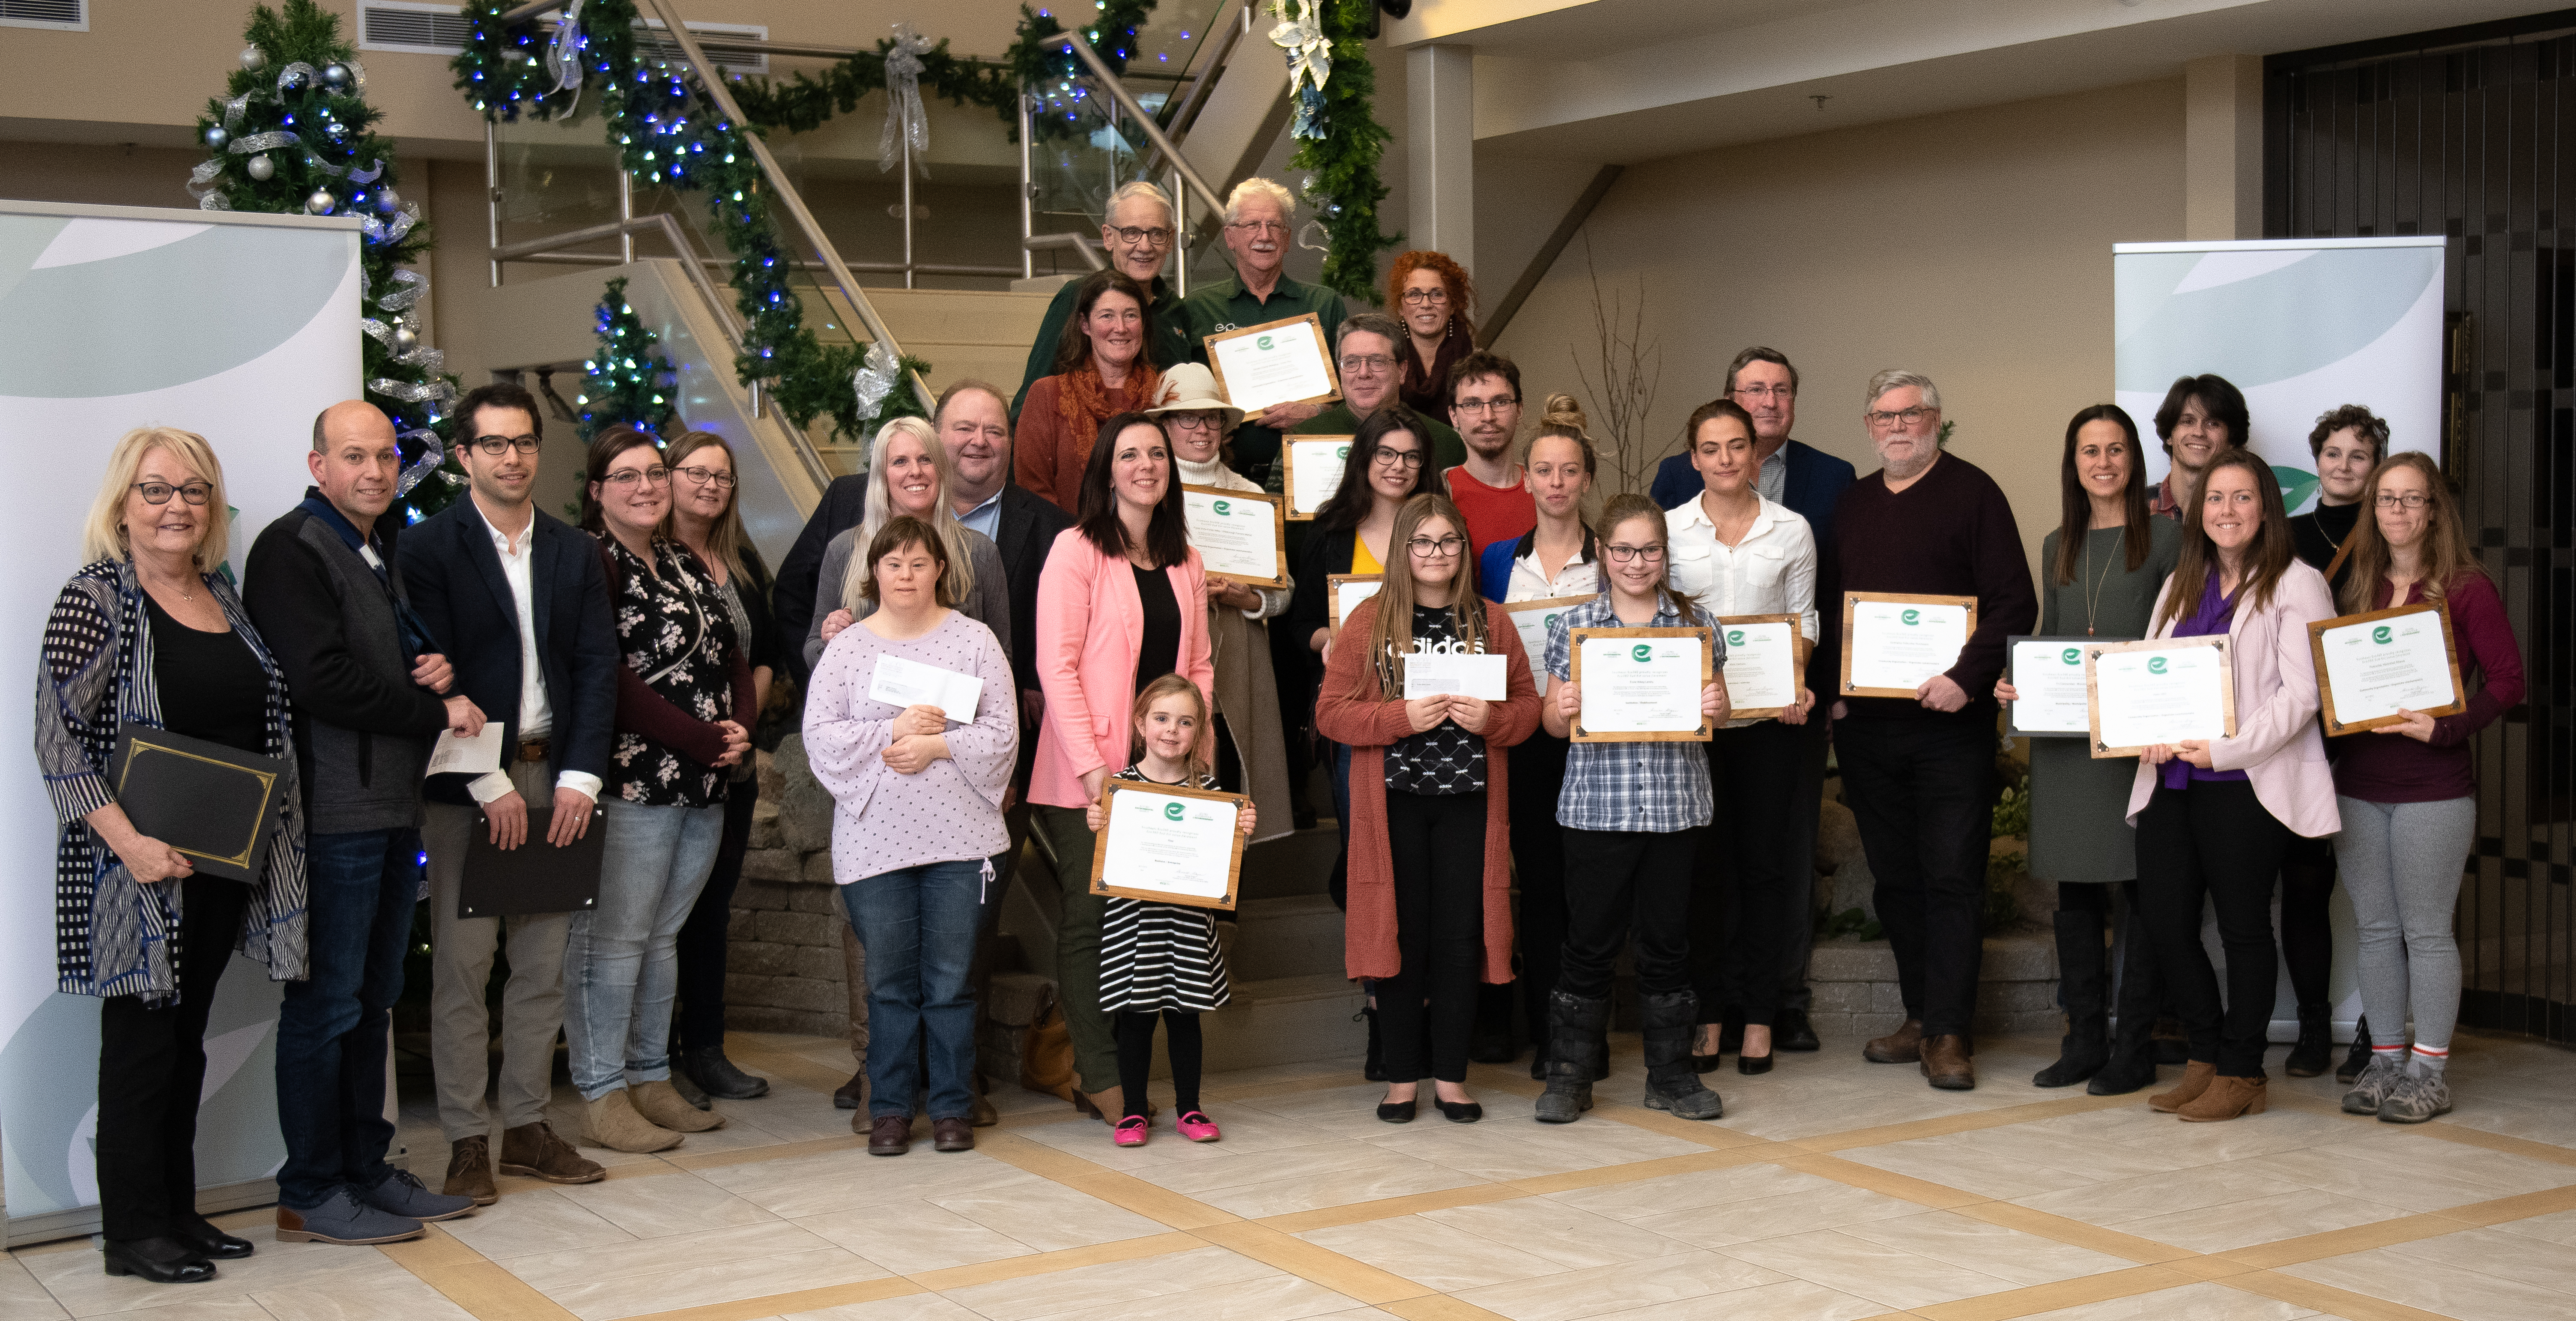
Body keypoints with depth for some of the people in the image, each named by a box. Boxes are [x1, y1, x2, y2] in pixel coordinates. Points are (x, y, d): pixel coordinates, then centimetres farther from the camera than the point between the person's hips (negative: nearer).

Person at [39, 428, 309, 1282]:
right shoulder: (96, 601, -10)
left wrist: (258, 836, 9)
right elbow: (56, 738, -14)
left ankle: (177, 1210, 24)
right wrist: (130, 841, -22)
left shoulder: (222, 598, 10)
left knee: (187, 1042, 14)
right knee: (142, 1043, 0)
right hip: (142, 869, -6)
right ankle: (132, 1232, 10)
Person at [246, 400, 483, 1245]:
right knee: (326, 1003, -3)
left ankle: (365, 1171, 23)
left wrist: (435, 670, 6)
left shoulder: (383, 555, 19)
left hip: (394, 810, 9)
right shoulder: (292, 550, -10)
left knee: (373, 999, 14)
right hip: (334, 816, -9)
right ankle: (311, 1196, 5)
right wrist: (438, 710, -12)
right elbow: (323, 681, -20)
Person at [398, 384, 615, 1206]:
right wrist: (489, 783, -13)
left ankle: (528, 1126, 18)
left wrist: (580, 777, -5)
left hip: (555, 781, 4)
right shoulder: (428, 549, -2)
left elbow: (597, 668, 7)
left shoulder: (574, 554, 12)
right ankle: (467, 1142, 6)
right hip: (464, 789, -4)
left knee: (543, 967, 8)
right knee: (461, 969, -1)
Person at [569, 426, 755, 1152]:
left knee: (662, 935, 13)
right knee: (613, 938, -3)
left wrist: (740, 728, -4)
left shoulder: (689, 566, 18)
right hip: (630, 784, -8)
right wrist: (705, 740, -16)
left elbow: (733, 658, 17)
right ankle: (602, 1098, 3)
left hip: (704, 788, 8)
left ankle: (651, 1081, 21)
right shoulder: (589, 562, -8)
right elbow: (609, 679, -17)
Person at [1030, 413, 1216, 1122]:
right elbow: (1056, 666, -10)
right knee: (1090, 918, -4)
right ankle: (1101, 1078, 4)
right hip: (1087, 775, -5)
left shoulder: (1185, 561, 15)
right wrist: (1091, 766, -15)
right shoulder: (1076, 550, -5)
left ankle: (1129, 1072, 15)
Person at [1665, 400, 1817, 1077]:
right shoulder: (1670, 528, 4)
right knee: (1705, 864, 3)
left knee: (1763, 863, 4)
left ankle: (1758, 1015, 12)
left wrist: (1796, 687, -9)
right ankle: (1708, 1015, 11)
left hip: (1767, 717, 0)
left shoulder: (1792, 531, 4)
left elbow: (1803, 622, 7)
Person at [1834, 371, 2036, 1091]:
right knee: (1895, 877, 9)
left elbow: (2015, 603, -8)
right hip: (1865, 722, 5)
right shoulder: (1852, 504, 15)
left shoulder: (1972, 492, -2)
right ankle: (1919, 1015, 19)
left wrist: (1966, 677, -18)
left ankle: (1949, 1032, -2)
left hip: (1950, 720, -5)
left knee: (1952, 876, -5)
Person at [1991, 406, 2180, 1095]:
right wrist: (2014, 683, 2)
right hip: (2063, 734, 5)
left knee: (2139, 888, -2)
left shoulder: (2164, 536, 1)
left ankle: (2135, 1048, 5)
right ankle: (2083, 1041, 15)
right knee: (2074, 894, 8)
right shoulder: (2057, 547, 16)